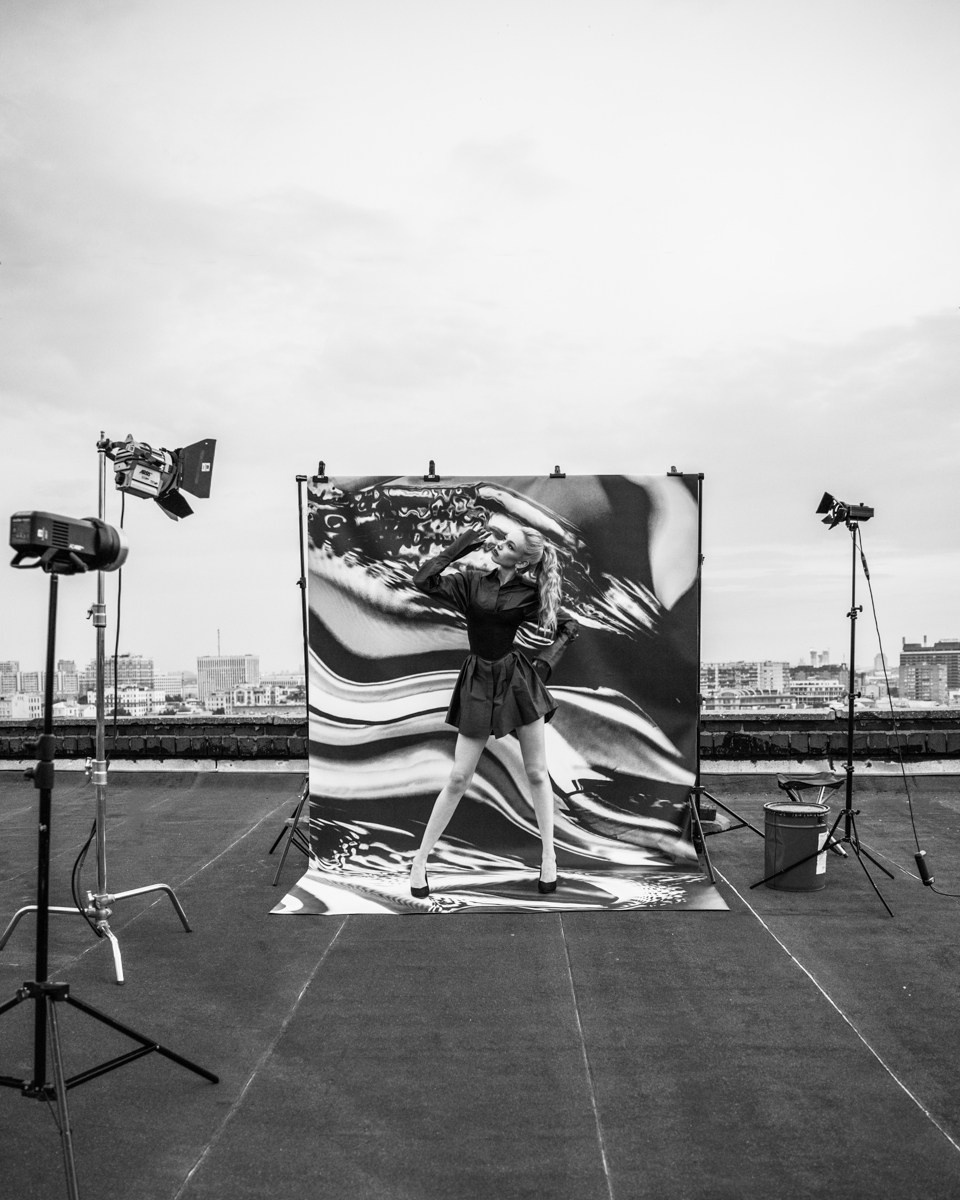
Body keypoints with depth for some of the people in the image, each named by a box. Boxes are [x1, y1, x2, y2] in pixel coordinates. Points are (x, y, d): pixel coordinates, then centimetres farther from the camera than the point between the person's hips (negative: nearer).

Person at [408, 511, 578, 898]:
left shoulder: (531, 593, -3)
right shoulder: (471, 582, -4)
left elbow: (569, 627, 9)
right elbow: (423, 580, -18)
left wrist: (548, 659, -3)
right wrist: (459, 546, -14)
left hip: (518, 679, 1)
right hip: (479, 681, 0)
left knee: (536, 774, 7)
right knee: (458, 778, 1)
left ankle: (549, 857, 23)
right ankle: (420, 859, 14)